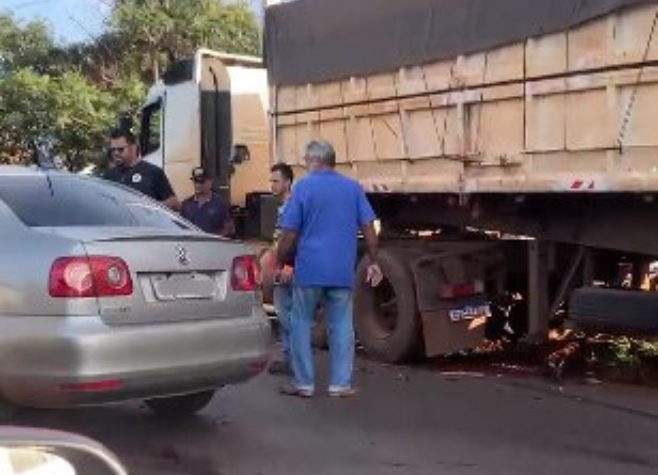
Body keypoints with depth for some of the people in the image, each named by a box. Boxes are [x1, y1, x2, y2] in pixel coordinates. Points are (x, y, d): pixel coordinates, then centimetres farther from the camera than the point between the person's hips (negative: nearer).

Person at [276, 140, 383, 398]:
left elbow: (289, 234, -5)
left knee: (301, 325, 9)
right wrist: (373, 262, 11)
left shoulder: (303, 186, -2)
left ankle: (304, 383, 11)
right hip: (343, 271, 2)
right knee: (341, 326, 7)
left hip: (309, 269, -2)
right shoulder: (353, 187, 7)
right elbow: (368, 228, 5)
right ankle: (340, 384, 8)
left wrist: (279, 263, 6)